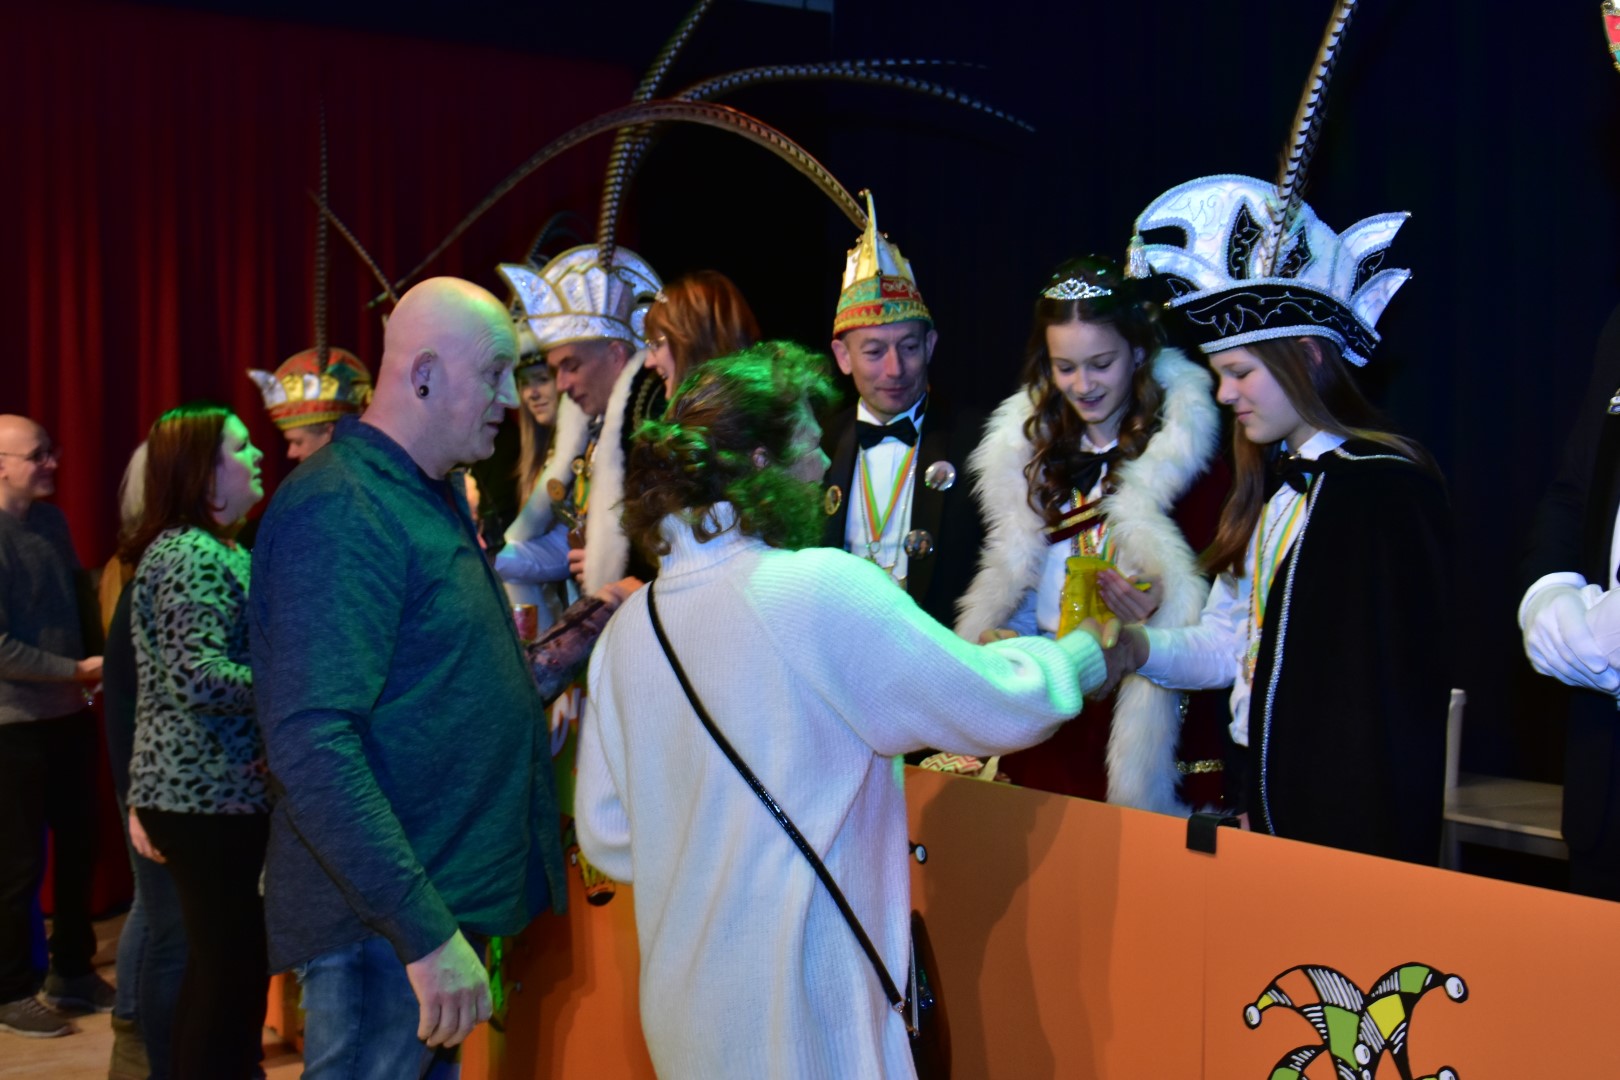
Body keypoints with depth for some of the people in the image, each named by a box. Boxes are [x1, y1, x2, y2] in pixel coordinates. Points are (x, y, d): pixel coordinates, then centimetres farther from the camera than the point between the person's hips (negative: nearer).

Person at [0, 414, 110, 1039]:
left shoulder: (52, 521, 5)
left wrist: (99, 665, 4)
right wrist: (77, 671, -20)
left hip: (70, 715, 7)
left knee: (79, 848, 17)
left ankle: (73, 972, 33)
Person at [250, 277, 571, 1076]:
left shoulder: (434, 494, 13)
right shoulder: (339, 512, -19)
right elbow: (313, 747, -27)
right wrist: (426, 932, -28)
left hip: (450, 899, 10)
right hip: (386, 921, -10)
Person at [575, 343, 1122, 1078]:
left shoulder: (629, 624, 0)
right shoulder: (824, 589, -19)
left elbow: (605, 837, 7)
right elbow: (1005, 707, -11)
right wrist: (1091, 653, 9)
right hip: (801, 1017, -6)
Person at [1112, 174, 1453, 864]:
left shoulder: (1386, 488, -13)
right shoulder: (1271, 483, 14)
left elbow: (1399, 682, -16)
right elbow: (1234, 641, 11)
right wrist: (1138, 647, -6)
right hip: (1266, 791, 8)